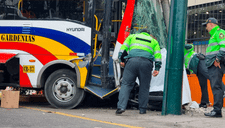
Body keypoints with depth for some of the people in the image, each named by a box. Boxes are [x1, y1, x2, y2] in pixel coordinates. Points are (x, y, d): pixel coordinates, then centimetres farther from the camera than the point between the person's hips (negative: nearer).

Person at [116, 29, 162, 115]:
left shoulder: (132, 36, 27)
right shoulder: (153, 41, 28)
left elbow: (123, 47, 15)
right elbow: (158, 54, 15)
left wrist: (121, 60, 12)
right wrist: (157, 68, 10)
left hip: (132, 60, 0)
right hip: (146, 62, 1)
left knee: (126, 84, -1)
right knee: (144, 87, 10)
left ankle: (121, 106, -15)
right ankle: (142, 109, 11)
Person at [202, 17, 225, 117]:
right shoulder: (213, 35, 29)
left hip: (217, 65, -10)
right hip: (212, 65, 10)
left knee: (216, 87, -16)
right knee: (215, 87, 7)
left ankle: (217, 110, -21)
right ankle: (216, 110, 7)